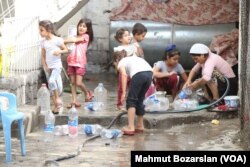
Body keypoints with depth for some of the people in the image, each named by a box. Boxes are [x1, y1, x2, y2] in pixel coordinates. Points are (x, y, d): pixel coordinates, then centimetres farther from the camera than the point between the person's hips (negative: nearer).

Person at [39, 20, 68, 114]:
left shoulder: (57, 40, -9)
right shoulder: (43, 42, 6)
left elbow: (66, 50, -1)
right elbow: (43, 56, 11)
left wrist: (59, 51, -20)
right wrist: (45, 66, -1)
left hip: (57, 66, -6)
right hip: (48, 67, 6)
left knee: (51, 81, -29)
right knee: (51, 87, 6)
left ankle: (58, 98, -12)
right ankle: (56, 106, 14)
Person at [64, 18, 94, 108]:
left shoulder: (86, 36, 0)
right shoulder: (76, 37, 17)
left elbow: (74, 40, -12)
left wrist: (62, 41, -10)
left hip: (80, 62, -5)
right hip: (71, 61, 6)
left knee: (79, 83, -8)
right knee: (73, 82, 5)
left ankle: (88, 93, 18)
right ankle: (74, 100, 9)